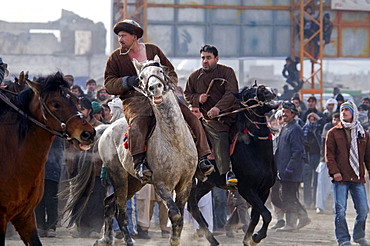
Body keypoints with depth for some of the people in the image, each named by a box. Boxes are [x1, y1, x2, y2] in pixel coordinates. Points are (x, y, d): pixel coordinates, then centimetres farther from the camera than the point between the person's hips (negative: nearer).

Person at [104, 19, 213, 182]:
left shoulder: (153, 50, 16)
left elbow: (171, 72, 19)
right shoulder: (115, 58, 11)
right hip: (134, 99, -3)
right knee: (138, 121, -38)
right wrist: (127, 81, -15)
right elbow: (109, 84, 4)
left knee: (190, 117, -13)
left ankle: (202, 159, -10)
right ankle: (139, 163, -44)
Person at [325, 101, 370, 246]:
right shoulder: (333, 133, 7)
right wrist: (334, 172, -10)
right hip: (340, 179, -2)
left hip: (358, 178, 2)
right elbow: (329, 154, 2)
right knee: (340, 210, -7)